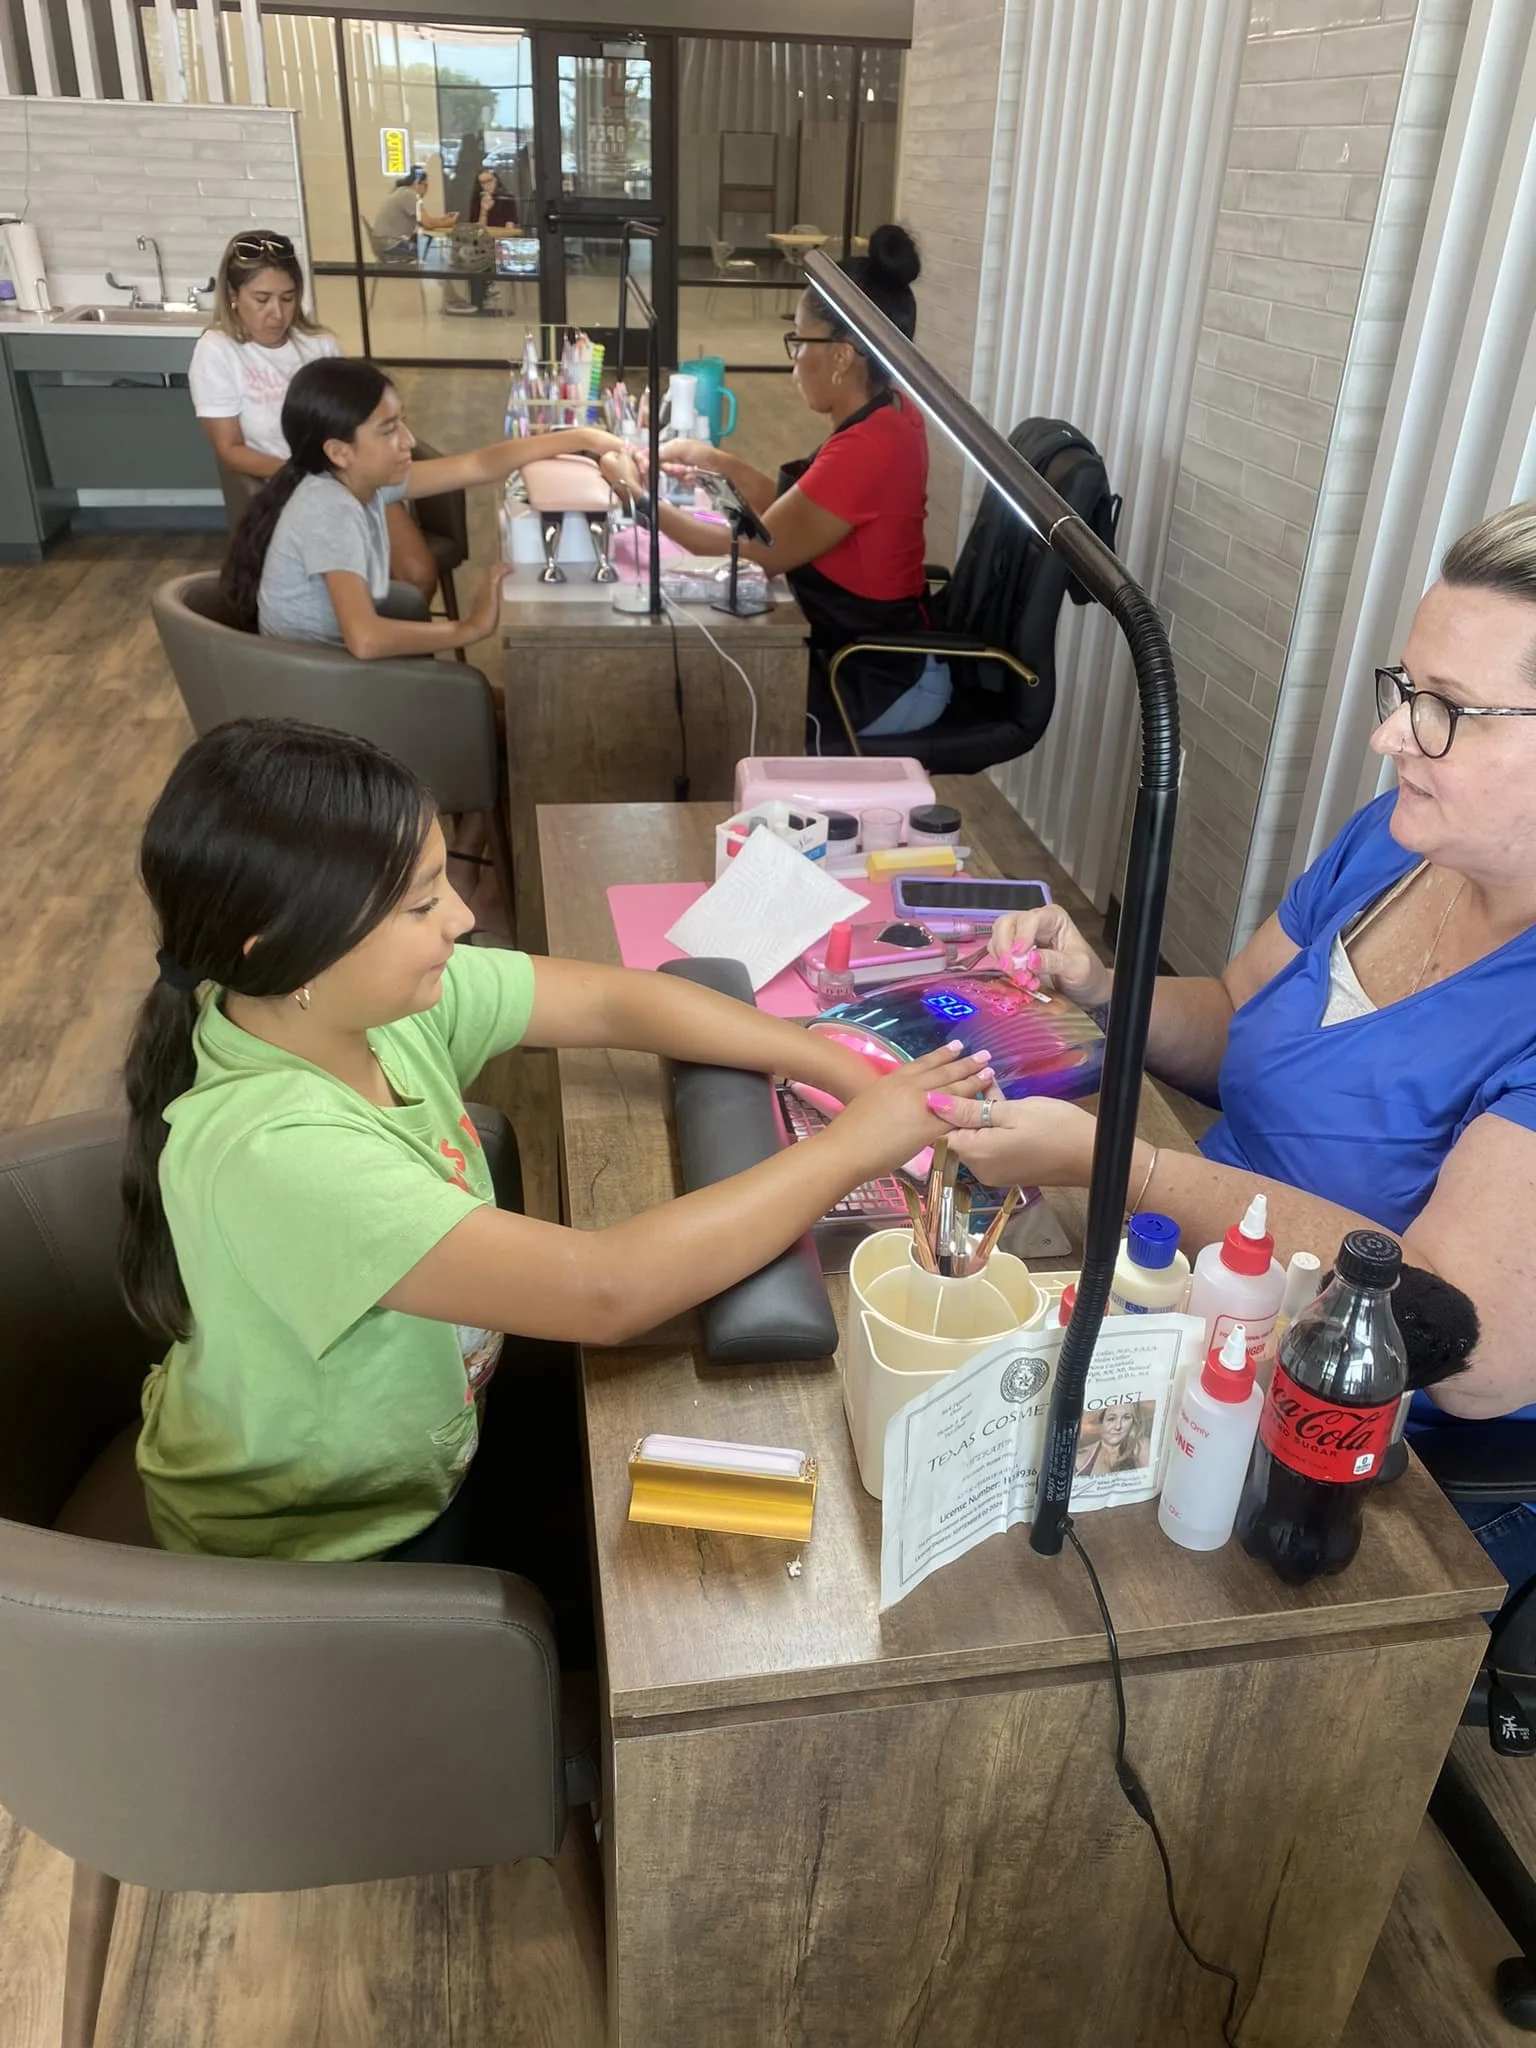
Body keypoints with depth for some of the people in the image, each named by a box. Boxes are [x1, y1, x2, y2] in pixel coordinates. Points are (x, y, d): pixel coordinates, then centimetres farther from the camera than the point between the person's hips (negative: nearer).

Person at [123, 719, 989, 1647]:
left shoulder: (369, 991, -18)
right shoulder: (276, 1154, -40)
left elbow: (615, 1001, -10)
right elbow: (607, 1290, -43)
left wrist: (851, 1072, -19)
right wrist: (855, 1144, -33)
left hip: (424, 1420, 6)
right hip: (322, 1557, -6)